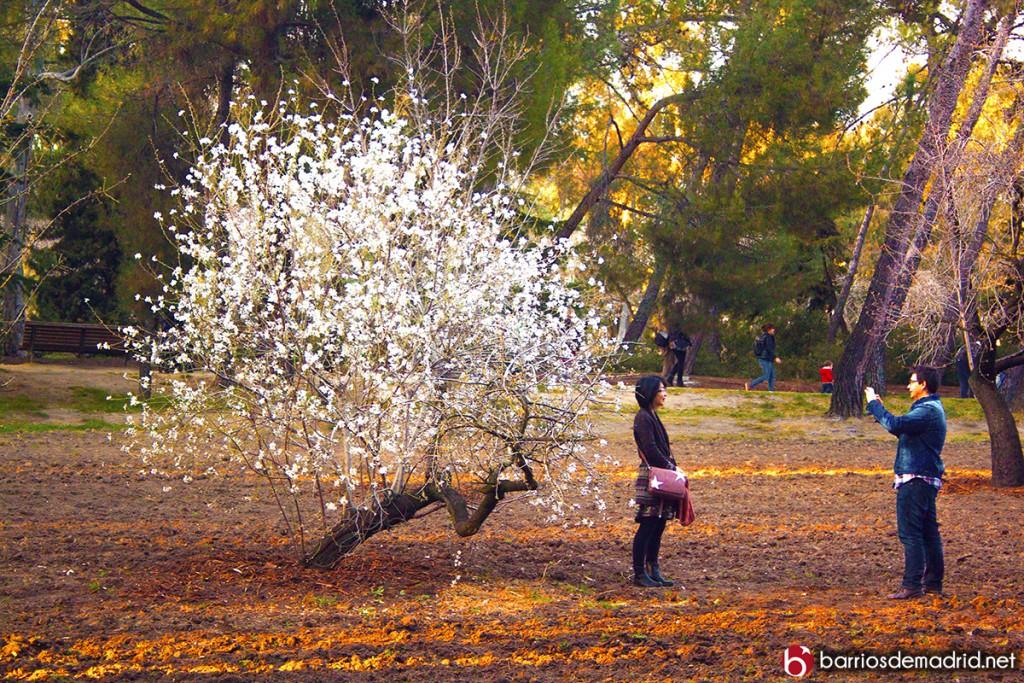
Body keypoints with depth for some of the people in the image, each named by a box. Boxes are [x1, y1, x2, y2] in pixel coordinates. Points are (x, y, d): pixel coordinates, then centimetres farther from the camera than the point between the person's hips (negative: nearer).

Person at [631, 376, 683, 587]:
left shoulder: (652, 416, 17)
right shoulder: (643, 418, -12)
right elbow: (651, 450, -18)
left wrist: (672, 468, 9)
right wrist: (671, 467, -13)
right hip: (651, 477, -10)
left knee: (658, 525, 10)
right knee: (647, 526, -6)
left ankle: (653, 571, 15)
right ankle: (639, 573, -2)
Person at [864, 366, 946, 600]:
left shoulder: (927, 411, -17)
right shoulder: (931, 409, 17)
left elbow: (896, 425, -30)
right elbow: (903, 428, 22)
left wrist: (874, 403, -17)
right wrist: (878, 407, 15)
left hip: (916, 481, -11)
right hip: (927, 479, 11)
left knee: (910, 532, -9)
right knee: (928, 531, 13)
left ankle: (912, 585, -9)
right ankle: (933, 582, 19)